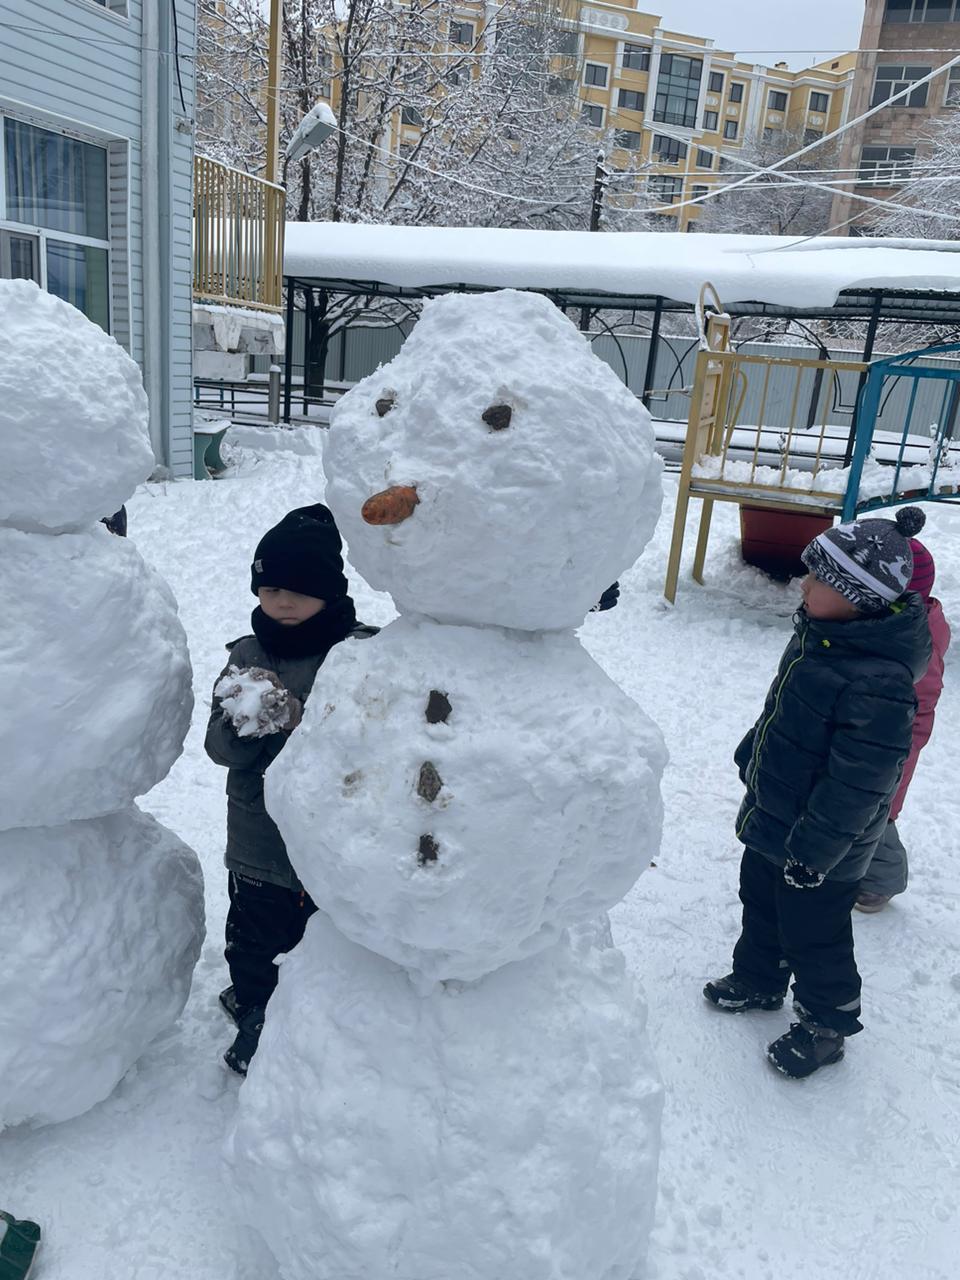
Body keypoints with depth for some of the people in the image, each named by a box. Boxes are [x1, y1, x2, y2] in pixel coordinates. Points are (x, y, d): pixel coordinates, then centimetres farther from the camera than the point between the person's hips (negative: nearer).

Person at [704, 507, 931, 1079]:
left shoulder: (879, 684, -34)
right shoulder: (823, 632, -5)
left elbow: (857, 784, -29)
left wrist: (815, 850, -22)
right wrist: (752, 753, 22)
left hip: (819, 843, -9)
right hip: (772, 817, 9)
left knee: (811, 934, 12)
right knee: (761, 903, 27)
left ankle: (827, 1023, 37)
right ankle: (757, 981, 51)